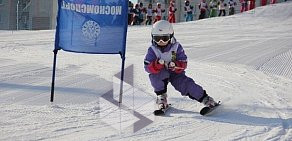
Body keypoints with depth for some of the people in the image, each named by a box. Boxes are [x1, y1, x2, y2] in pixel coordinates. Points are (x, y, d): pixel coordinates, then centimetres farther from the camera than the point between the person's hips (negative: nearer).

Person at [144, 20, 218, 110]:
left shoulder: (176, 47, -10)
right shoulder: (152, 50, -12)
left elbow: (183, 64, -12)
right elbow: (148, 67, -19)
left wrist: (175, 65, -34)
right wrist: (158, 64, -39)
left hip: (175, 73, 0)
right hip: (159, 73, 0)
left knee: (186, 83, -23)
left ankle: (204, 98, -13)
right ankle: (161, 96, -10)